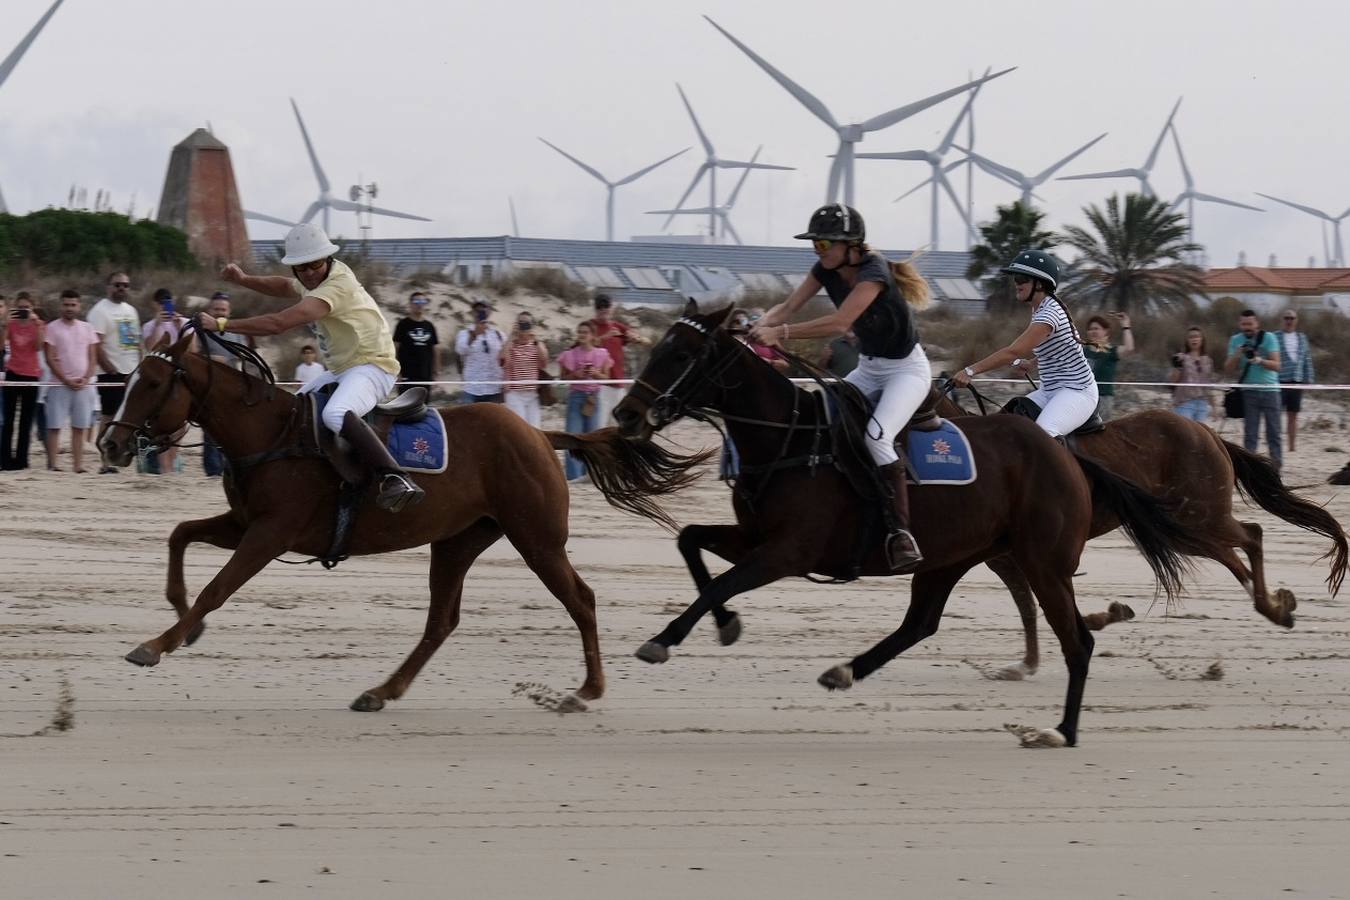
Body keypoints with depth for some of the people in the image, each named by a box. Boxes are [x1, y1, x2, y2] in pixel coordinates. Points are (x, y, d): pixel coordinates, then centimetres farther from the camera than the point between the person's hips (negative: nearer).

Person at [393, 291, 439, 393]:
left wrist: (436, 371, 10)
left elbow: (433, 350, 15)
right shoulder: (403, 324, -1)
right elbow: (395, 348, -3)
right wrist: (396, 372, -10)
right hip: (407, 376, -5)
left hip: (425, 376, 5)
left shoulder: (429, 327, 12)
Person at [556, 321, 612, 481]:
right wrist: (575, 375, -15)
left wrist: (596, 373, -12)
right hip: (576, 395, -2)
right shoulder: (571, 354, -2)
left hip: (593, 396, 2)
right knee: (573, 434, -5)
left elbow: (606, 376, 8)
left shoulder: (601, 354, 2)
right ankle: (573, 472, -3)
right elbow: (564, 377, 4)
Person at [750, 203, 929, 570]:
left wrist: (781, 332, -42)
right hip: (868, 368, 9)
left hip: (906, 369, -9)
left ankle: (900, 531, -31)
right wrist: (763, 324, -30)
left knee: (876, 436, -31)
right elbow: (789, 306, -8)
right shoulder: (826, 269, -3)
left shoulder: (873, 272, -27)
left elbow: (839, 323, -38)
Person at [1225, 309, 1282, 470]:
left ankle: (1277, 465, 2)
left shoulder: (1269, 338, -2)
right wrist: (1237, 355, -15)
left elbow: (1276, 365, -10)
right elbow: (1228, 369, 3)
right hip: (1248, 391, 1)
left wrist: (1260, 360, -27)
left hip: (1269, 390, -1)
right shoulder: (1236, 341, 6)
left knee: (1273, 432, -1)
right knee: (1250, 433, -3)